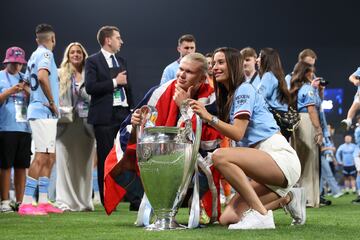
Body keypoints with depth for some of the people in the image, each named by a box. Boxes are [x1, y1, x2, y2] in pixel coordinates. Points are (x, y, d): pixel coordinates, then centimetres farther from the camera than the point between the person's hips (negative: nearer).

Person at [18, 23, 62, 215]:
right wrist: (52, 102, -18)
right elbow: (42, 77, -28)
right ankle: (26, 203, -15)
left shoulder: (34, 56, 18)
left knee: (49, 157, 13)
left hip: (37, 111, 10)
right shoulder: (45, 54, -9)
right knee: (42, 156, -12)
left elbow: (27, 83, 25)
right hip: (44, 112, -10)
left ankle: (43, 201, 14)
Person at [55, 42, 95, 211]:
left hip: (85, 124, 2)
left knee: (84, 163, 4)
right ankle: (65, 201, -1)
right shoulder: (60, 74, 7)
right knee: (65, 162, -3)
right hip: (66, 124, -1)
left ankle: (83, 201, 9)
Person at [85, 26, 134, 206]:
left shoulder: (121, 61, 19)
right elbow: (90, 87, -13)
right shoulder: (93, 61, -2)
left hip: (124, 114, 5)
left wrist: (131, 110, 15)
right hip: (105, 116, -5)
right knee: (105, 159, -1)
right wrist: (114, 82, -12)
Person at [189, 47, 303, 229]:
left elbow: (237, 134, -14)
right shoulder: (226, 97, 21)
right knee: (228, 218, -4)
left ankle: (261, 214, -27)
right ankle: (287, 198, 12)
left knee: (220, 156, -30)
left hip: (280, 156, -9)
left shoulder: (244, 89, -5)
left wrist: (209, 117, -24)